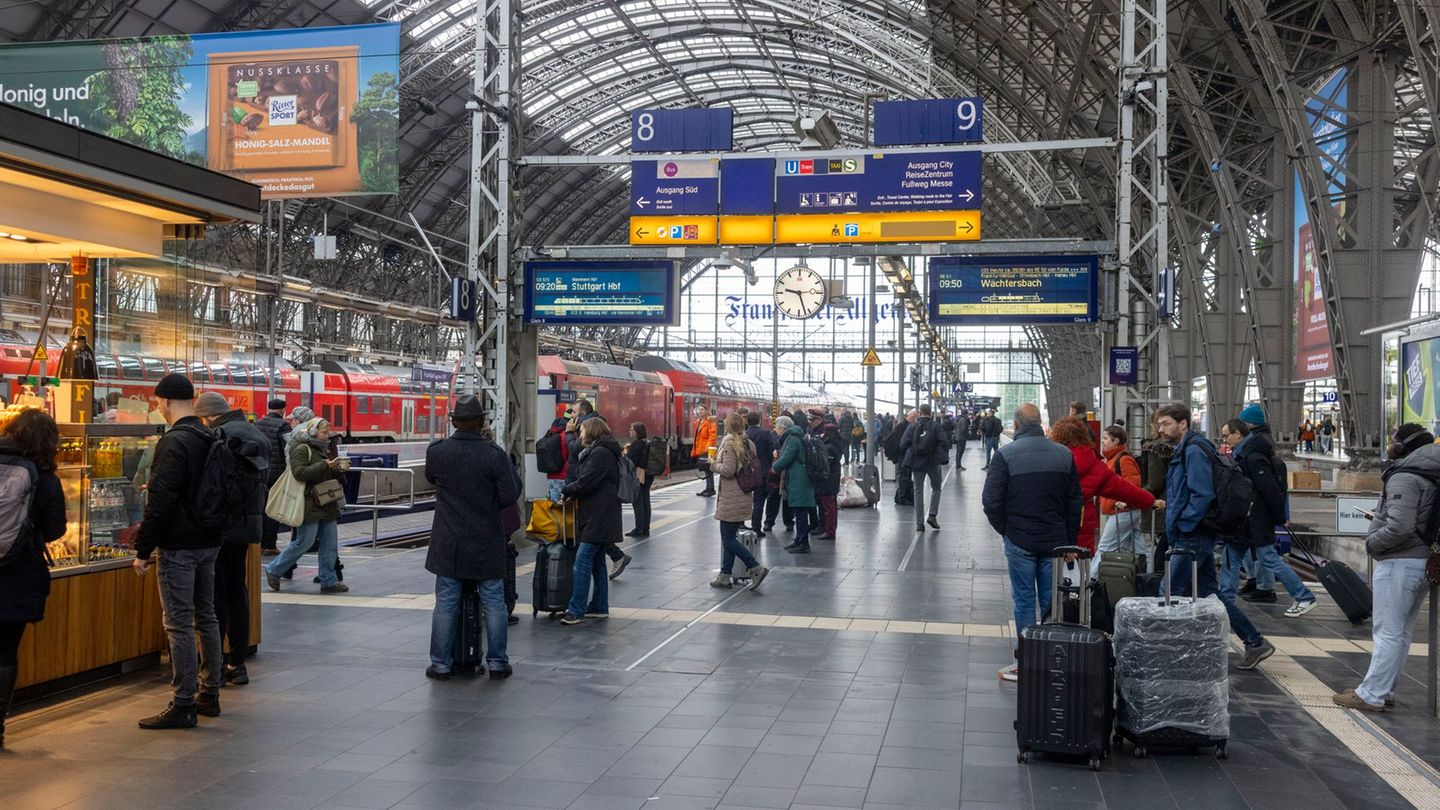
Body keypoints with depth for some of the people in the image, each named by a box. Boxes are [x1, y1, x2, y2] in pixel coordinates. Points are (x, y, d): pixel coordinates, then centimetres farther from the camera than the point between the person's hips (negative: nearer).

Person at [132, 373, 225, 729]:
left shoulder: (173, 442, -17)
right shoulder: (209, 439, 9)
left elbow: (161, 501, -19)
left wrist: (143, 549, -13)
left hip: (178, 547, -9)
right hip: (209, 541, 9)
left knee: (179, 623, -4)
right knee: (206, 617, 15)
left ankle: (183, 705, -1)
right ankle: (209, 694, 23)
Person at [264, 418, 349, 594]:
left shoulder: (323, 449, 18)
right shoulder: (301, 449, -9)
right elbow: (300, 473, -23)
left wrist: (339, 470, 3)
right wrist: (325, 466, -26)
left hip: (327, 505, 8)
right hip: (310, 505, -8)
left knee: (330, 544, 5)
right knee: (304, 542, -5)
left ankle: (328, 581, 10)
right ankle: (273, 570, 12)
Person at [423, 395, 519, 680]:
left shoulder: (436, 452, -6)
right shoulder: (495, 454, -13)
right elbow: (510, 496, -11)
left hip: (448, 544, 1)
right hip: (486, 544, -1)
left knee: (446, 603, 9)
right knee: (494, 603, 9)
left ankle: (441, 663, 14)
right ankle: (497, 662, 14)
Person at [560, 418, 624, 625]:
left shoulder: (600, 453, -14)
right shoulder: (600, 451, 19)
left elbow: (586, 482, -19)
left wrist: (567, 491, -3)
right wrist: (572, 492, 3)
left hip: (598, 517, -11)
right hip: (598, 517, 11)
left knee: (582, 561, -12)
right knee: (597, 561, 14)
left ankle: (576, 610, -12)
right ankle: (599, 607, 20)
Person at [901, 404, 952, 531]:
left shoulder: (912, 426, -3)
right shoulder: (936, 426, -5)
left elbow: (903, 444, -7)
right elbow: (944, 443, -14)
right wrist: (943, 457, -1)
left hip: (917, 463, 1)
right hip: (933, 463, -1)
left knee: (918, 491, 8)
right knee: (936, 488, 19)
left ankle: (919, 523, 6)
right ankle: (932, 515, 4)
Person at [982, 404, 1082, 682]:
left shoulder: (1005, 455, -9)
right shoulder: (1064, 454, 3)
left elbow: (991, 501, -11)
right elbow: (1076, 501, 6)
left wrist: (1005, 529, 5)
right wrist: (1069, 539, 12)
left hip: (1020, 541, -3)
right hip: (1056, 541, 3)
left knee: (1024, 602, 4)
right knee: (1052, 602, 10)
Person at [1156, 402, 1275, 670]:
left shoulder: (1194, 450, -13)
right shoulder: (1185, 449, 18)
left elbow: (1202, 494, -22)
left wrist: (1180, 527, -19)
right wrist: (1177, 530, 17)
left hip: (1192, 537, -10)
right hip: (1197, 535, 10)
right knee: (1209, 593, 13)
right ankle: (1255, 643, 17)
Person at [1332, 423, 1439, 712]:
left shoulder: (1404, 478, -17)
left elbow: (1399, 528, -26)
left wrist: (1371, 542, -10)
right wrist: (1381, 515, 10)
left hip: (1399, 563, -9)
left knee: (1387, 632, -5)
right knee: (1402, 631, 15)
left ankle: (1371, 695, -1)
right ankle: (1384, 689, 23)